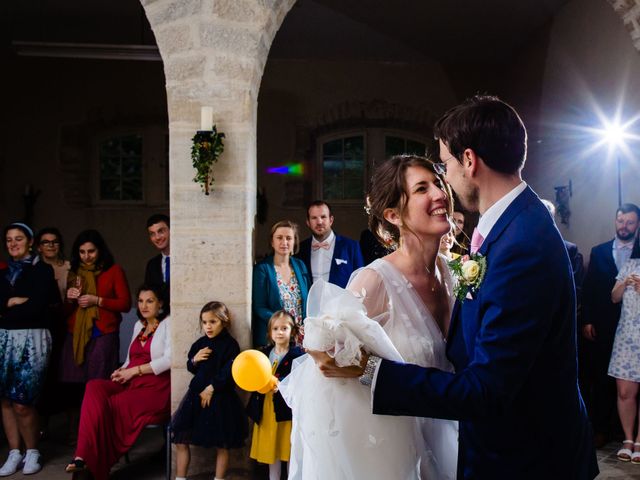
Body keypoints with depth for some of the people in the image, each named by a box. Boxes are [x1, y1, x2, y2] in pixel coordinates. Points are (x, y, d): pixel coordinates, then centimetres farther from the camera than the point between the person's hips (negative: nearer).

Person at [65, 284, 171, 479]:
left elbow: (169, 359, -13)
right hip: (130, 384, 6)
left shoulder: (168, 324, 0)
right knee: (94, 387, -25)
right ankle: (84, 457, -33)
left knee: (107, 405, -28)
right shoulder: (139, 326, 22)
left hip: (155, 388, -6)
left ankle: (91, 462, -17)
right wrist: (122, 371, 0)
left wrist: (134, 371, -13)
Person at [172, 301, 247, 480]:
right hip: (196, 395, 5)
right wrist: (194, 360, -4)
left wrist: (211, 388, -16)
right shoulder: (200, 343, 9)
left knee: (222, 445, 4)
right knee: (180, 440, 2)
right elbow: (191, 368, 17)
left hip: (220, 398, -5)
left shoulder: (230, 344, -7)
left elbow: (228, 372, -14)